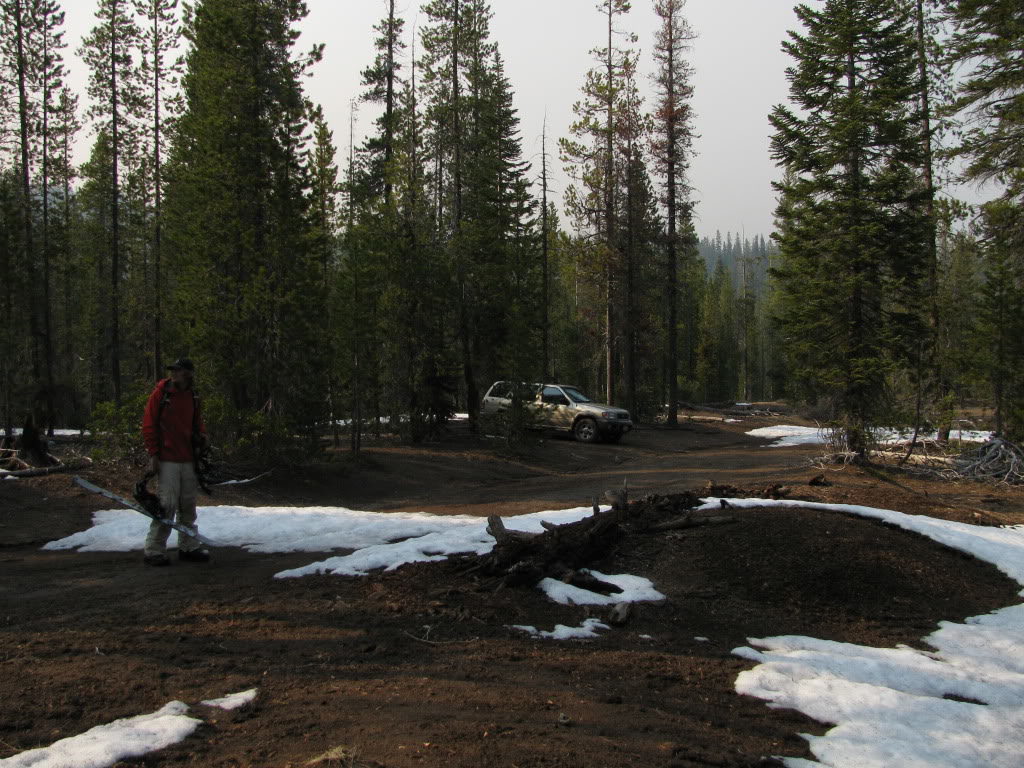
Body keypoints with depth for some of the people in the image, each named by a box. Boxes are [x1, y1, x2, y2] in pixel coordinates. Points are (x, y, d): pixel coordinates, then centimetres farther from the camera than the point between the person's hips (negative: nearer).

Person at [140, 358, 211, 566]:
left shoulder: (192, 396, 11)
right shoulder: (161, 394, -7)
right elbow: (148, 425, -8)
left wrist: (202, 436, 4)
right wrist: (153, 455, -12)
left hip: (187, 459, 7)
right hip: (167, 460, -7)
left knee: (188, 504, 12)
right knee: (168, 504, -10)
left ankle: (188, 547, 22)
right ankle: (154, 551, -2)